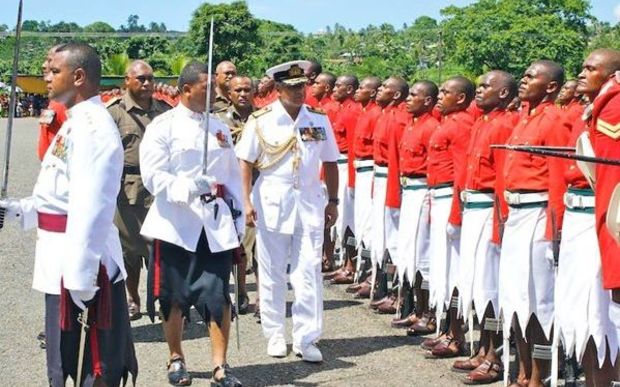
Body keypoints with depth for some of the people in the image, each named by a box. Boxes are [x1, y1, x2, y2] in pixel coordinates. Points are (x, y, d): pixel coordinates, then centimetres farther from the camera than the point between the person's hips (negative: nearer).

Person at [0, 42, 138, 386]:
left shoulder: (93, 126, -19)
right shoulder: (77, 122, 14)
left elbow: (91, 207, -25)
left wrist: (80, 275, -27)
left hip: (83, 262, -10)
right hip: (65, 262, 10)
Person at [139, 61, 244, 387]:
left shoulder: (219, 128, 13)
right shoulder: (163, 126, -3)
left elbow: (232, 175, 16)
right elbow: (153, 176, -12)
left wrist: (238, 215, 10)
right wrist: (188, 187, -26)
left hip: (216, 224, 3)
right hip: (176, 223, -3)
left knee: (218, 295, -2)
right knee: (174, 297, 7)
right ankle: (176, 359, 23)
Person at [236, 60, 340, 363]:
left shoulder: (319, 120, 4)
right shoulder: (261, 120, -3)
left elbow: (330, 163, 10)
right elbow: (245, 163, -2)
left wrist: (332, 201, 8)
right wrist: (246, 201, -9)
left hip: (310, 201, 2)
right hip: (271, 200, -1)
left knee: (309, 272, -1)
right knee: (272, 272, 7)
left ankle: (306, 338, 5)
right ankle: (274, 334, 20)